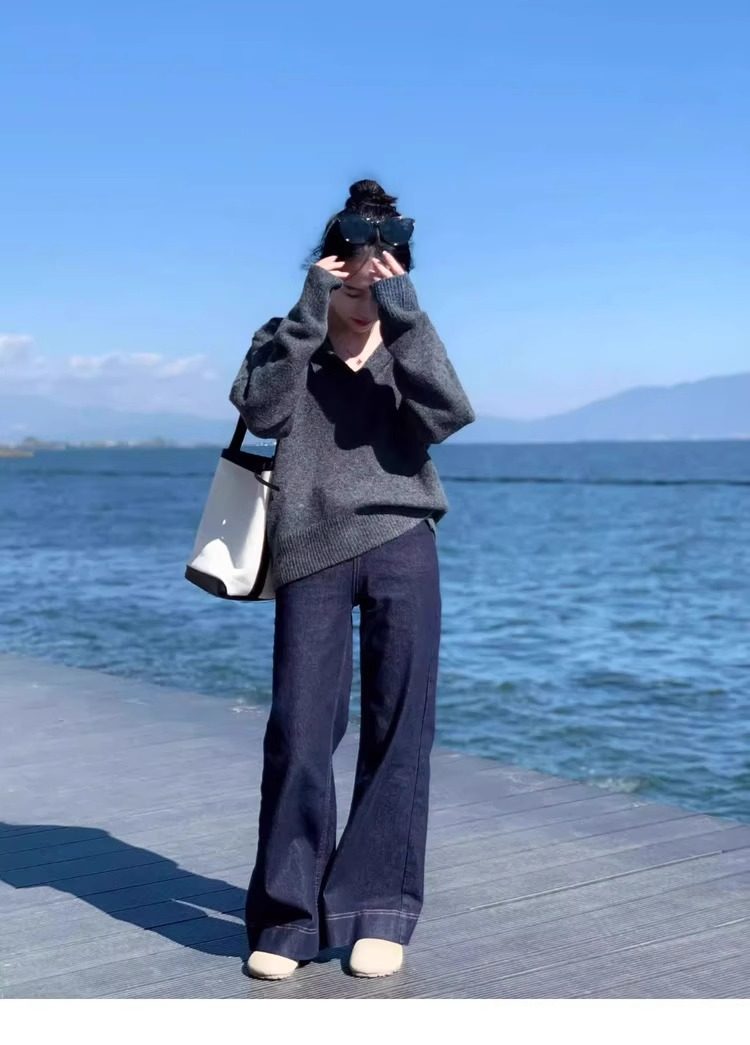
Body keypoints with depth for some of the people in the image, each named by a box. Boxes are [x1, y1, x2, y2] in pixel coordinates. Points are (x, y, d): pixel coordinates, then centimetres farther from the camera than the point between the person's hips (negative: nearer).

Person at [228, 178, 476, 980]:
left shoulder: (408, 349, 13)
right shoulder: (284, 342, 9)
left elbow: (448, 415, -8)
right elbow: (259, 409, -12)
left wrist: (404, 319, -14)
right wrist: (308, 314, -15)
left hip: (403, 548, 2)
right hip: (312, 555, -1)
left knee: (399, 732, 0)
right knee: (300, 734, -6)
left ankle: (380, 911, 10)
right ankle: (287, 916, 6)